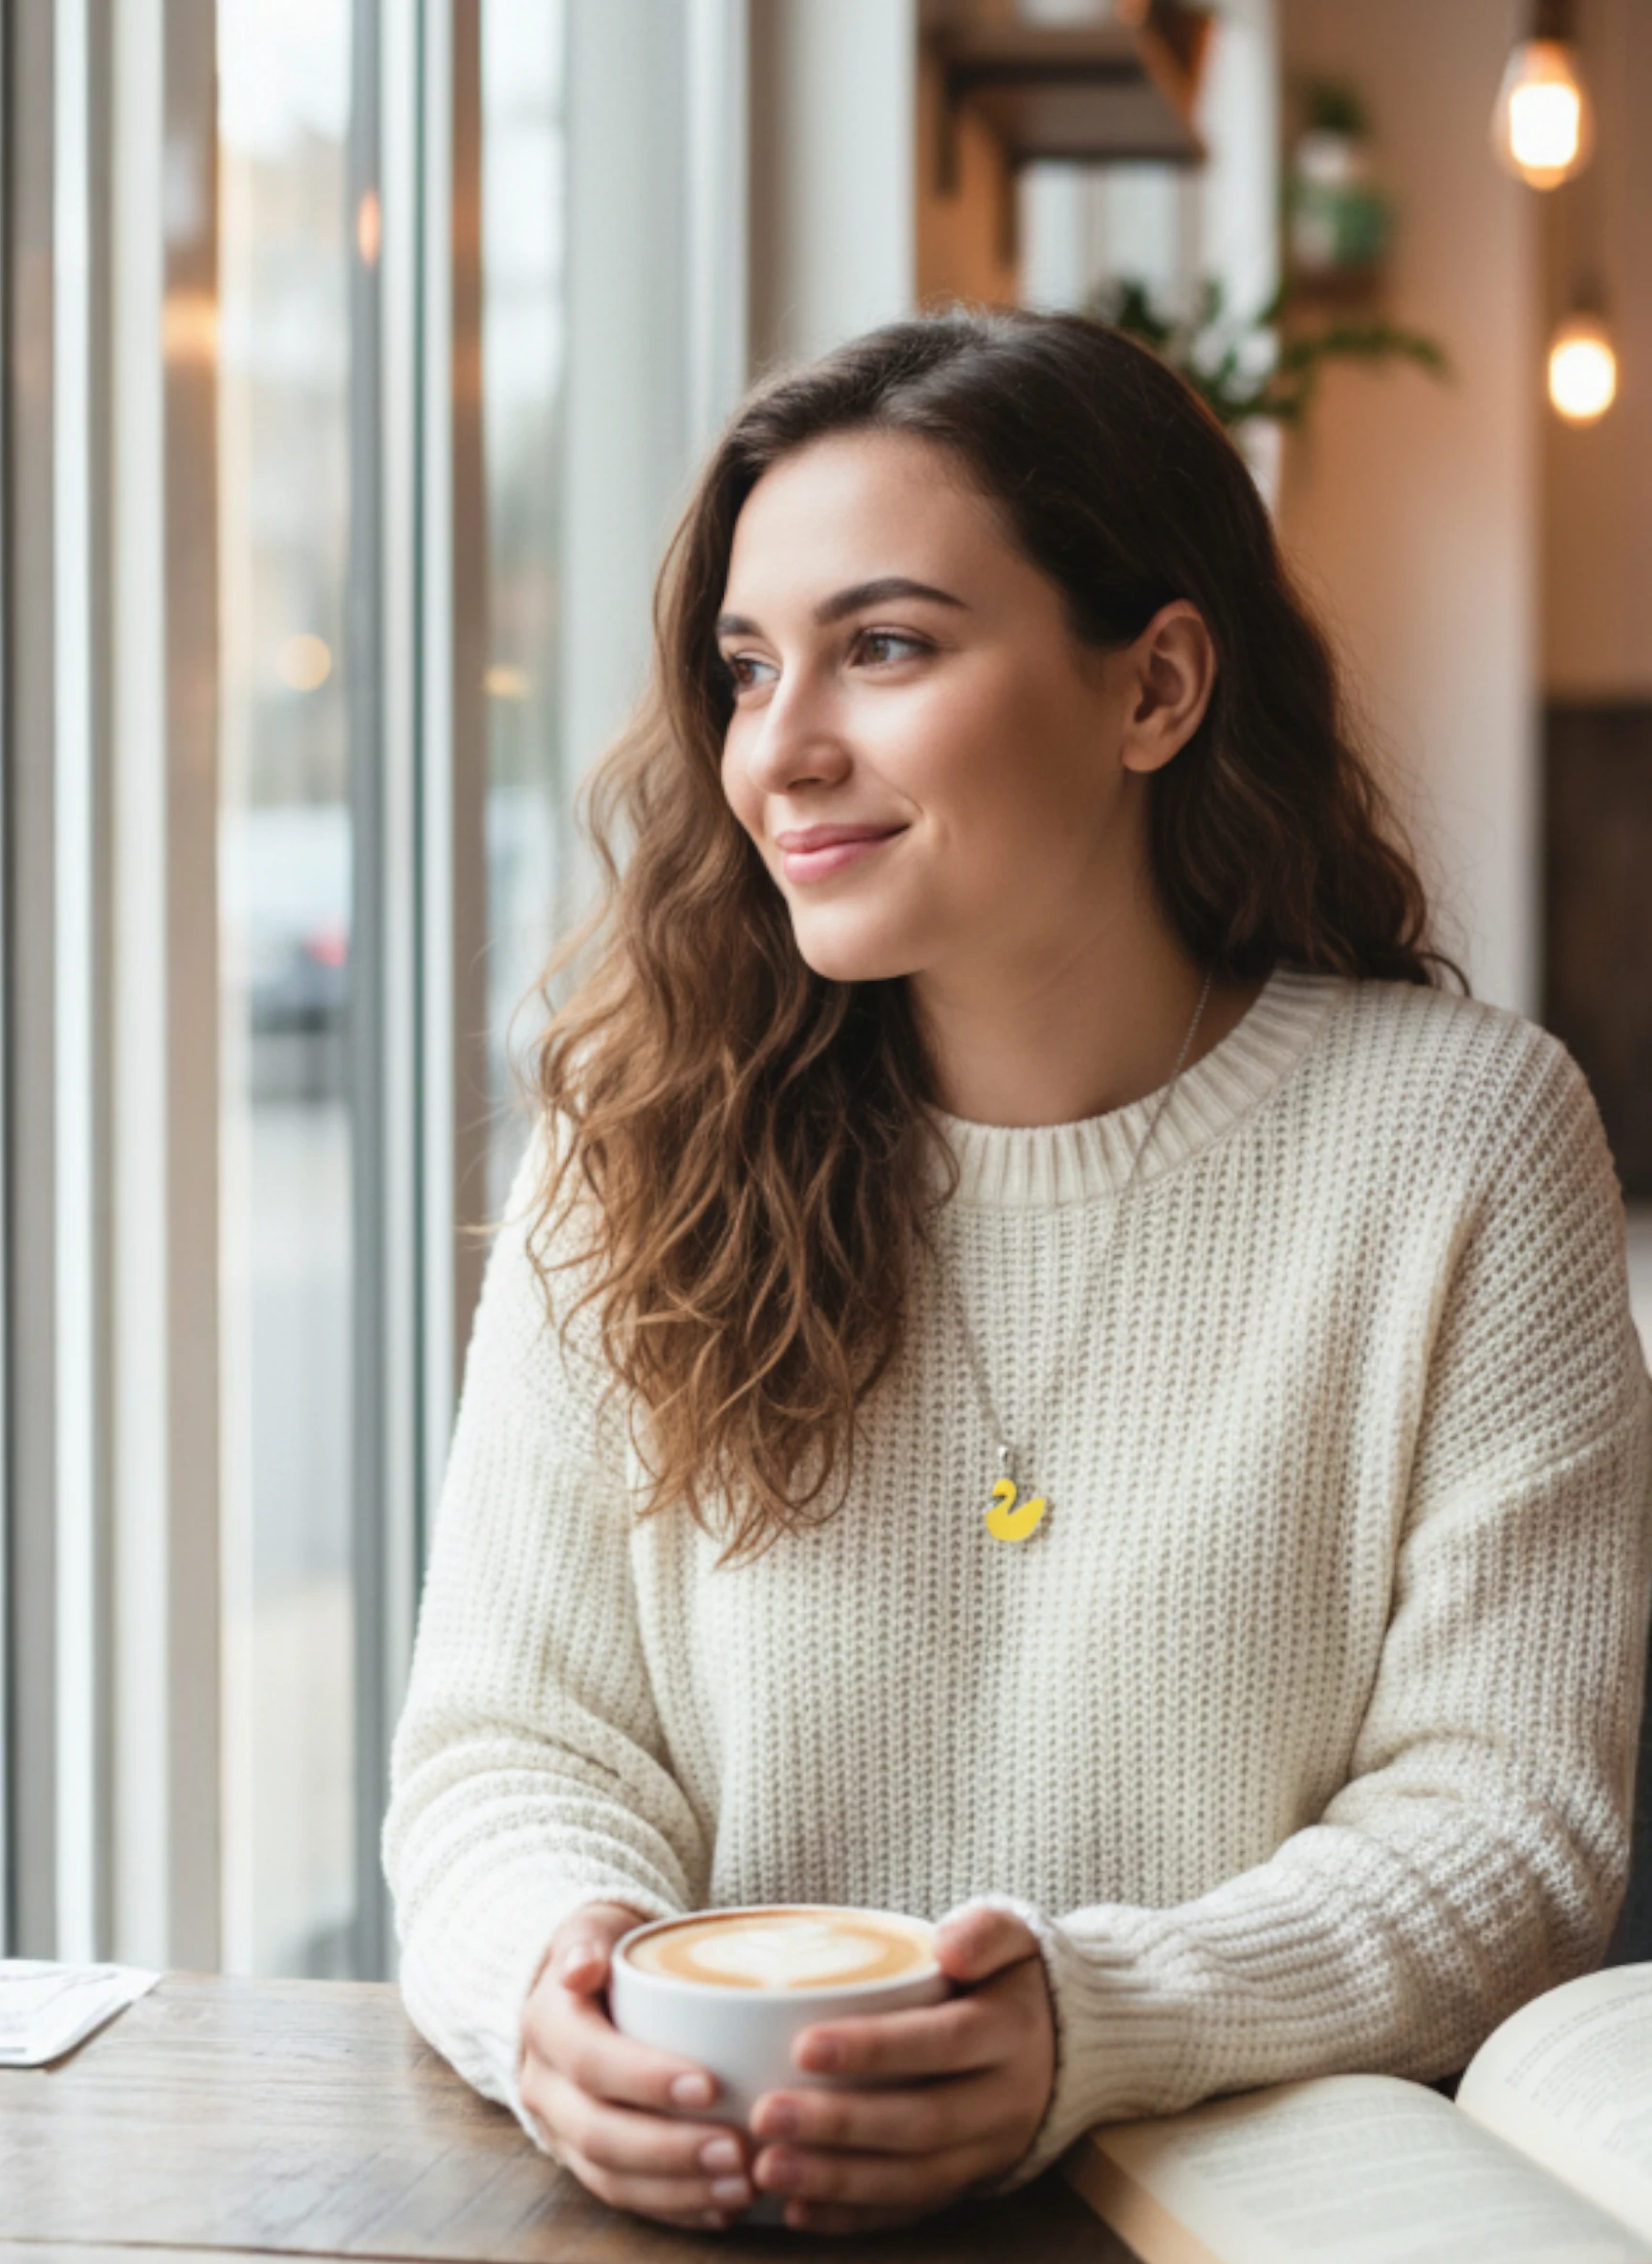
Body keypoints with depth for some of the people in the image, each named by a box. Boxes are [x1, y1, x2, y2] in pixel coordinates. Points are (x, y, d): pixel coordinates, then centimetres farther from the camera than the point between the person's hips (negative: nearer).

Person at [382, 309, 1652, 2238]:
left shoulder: (1458, 1134, -3)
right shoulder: (638, 1148, 3)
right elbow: (516, 1739, 4)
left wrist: (1091, 2030, -21)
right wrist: (548, 1972, -19)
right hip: (707, 2212, 2)